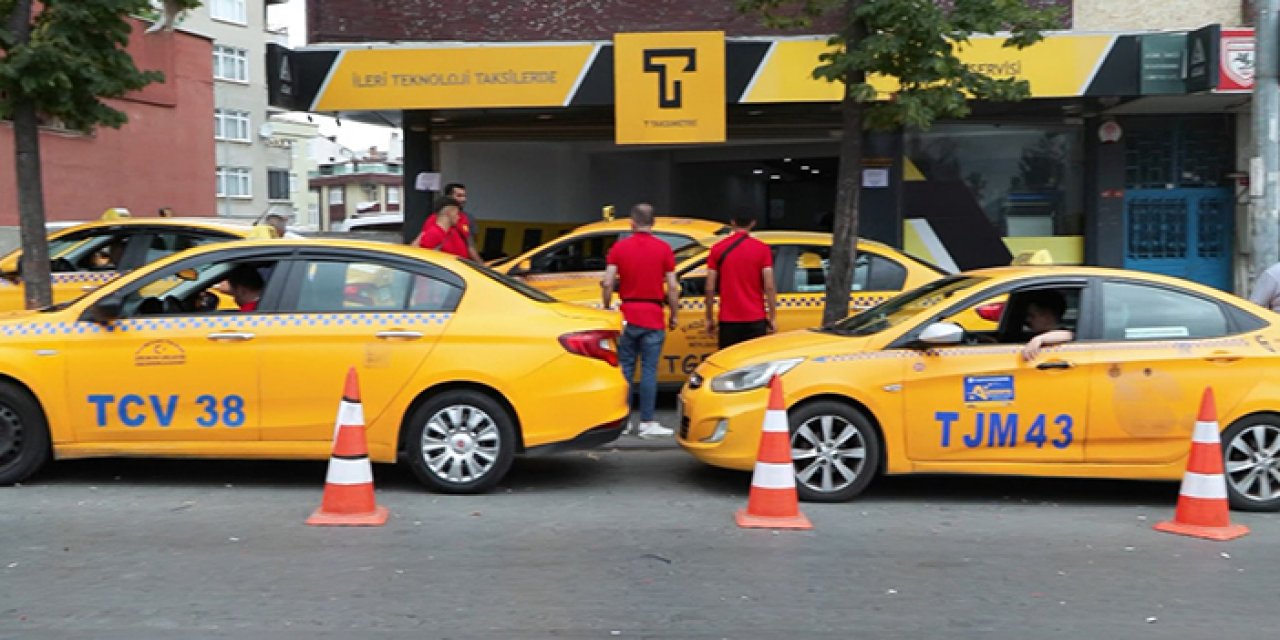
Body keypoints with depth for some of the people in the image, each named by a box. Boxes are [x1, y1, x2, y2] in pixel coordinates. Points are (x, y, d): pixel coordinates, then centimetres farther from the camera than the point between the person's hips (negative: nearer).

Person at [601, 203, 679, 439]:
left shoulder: (619, 247, 1)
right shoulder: (663, 249, -2)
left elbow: (607, 283, -6)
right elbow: (672, 288, -5)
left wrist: (607, 309, 7)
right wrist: (674, 316, 5)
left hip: (627, 316, 2)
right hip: (653, 318, -2)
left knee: (625, 369, 10)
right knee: (649, 370, -1)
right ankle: (647, 423, -1)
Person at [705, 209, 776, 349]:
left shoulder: (718, 249, 1)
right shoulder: (762, 249, -3)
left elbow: (710, 288, 0)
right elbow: (769, 287, -6)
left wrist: (709, 318, 8)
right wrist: (773, 317, 1)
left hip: (728, 321, 1)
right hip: (755, 320, -1)